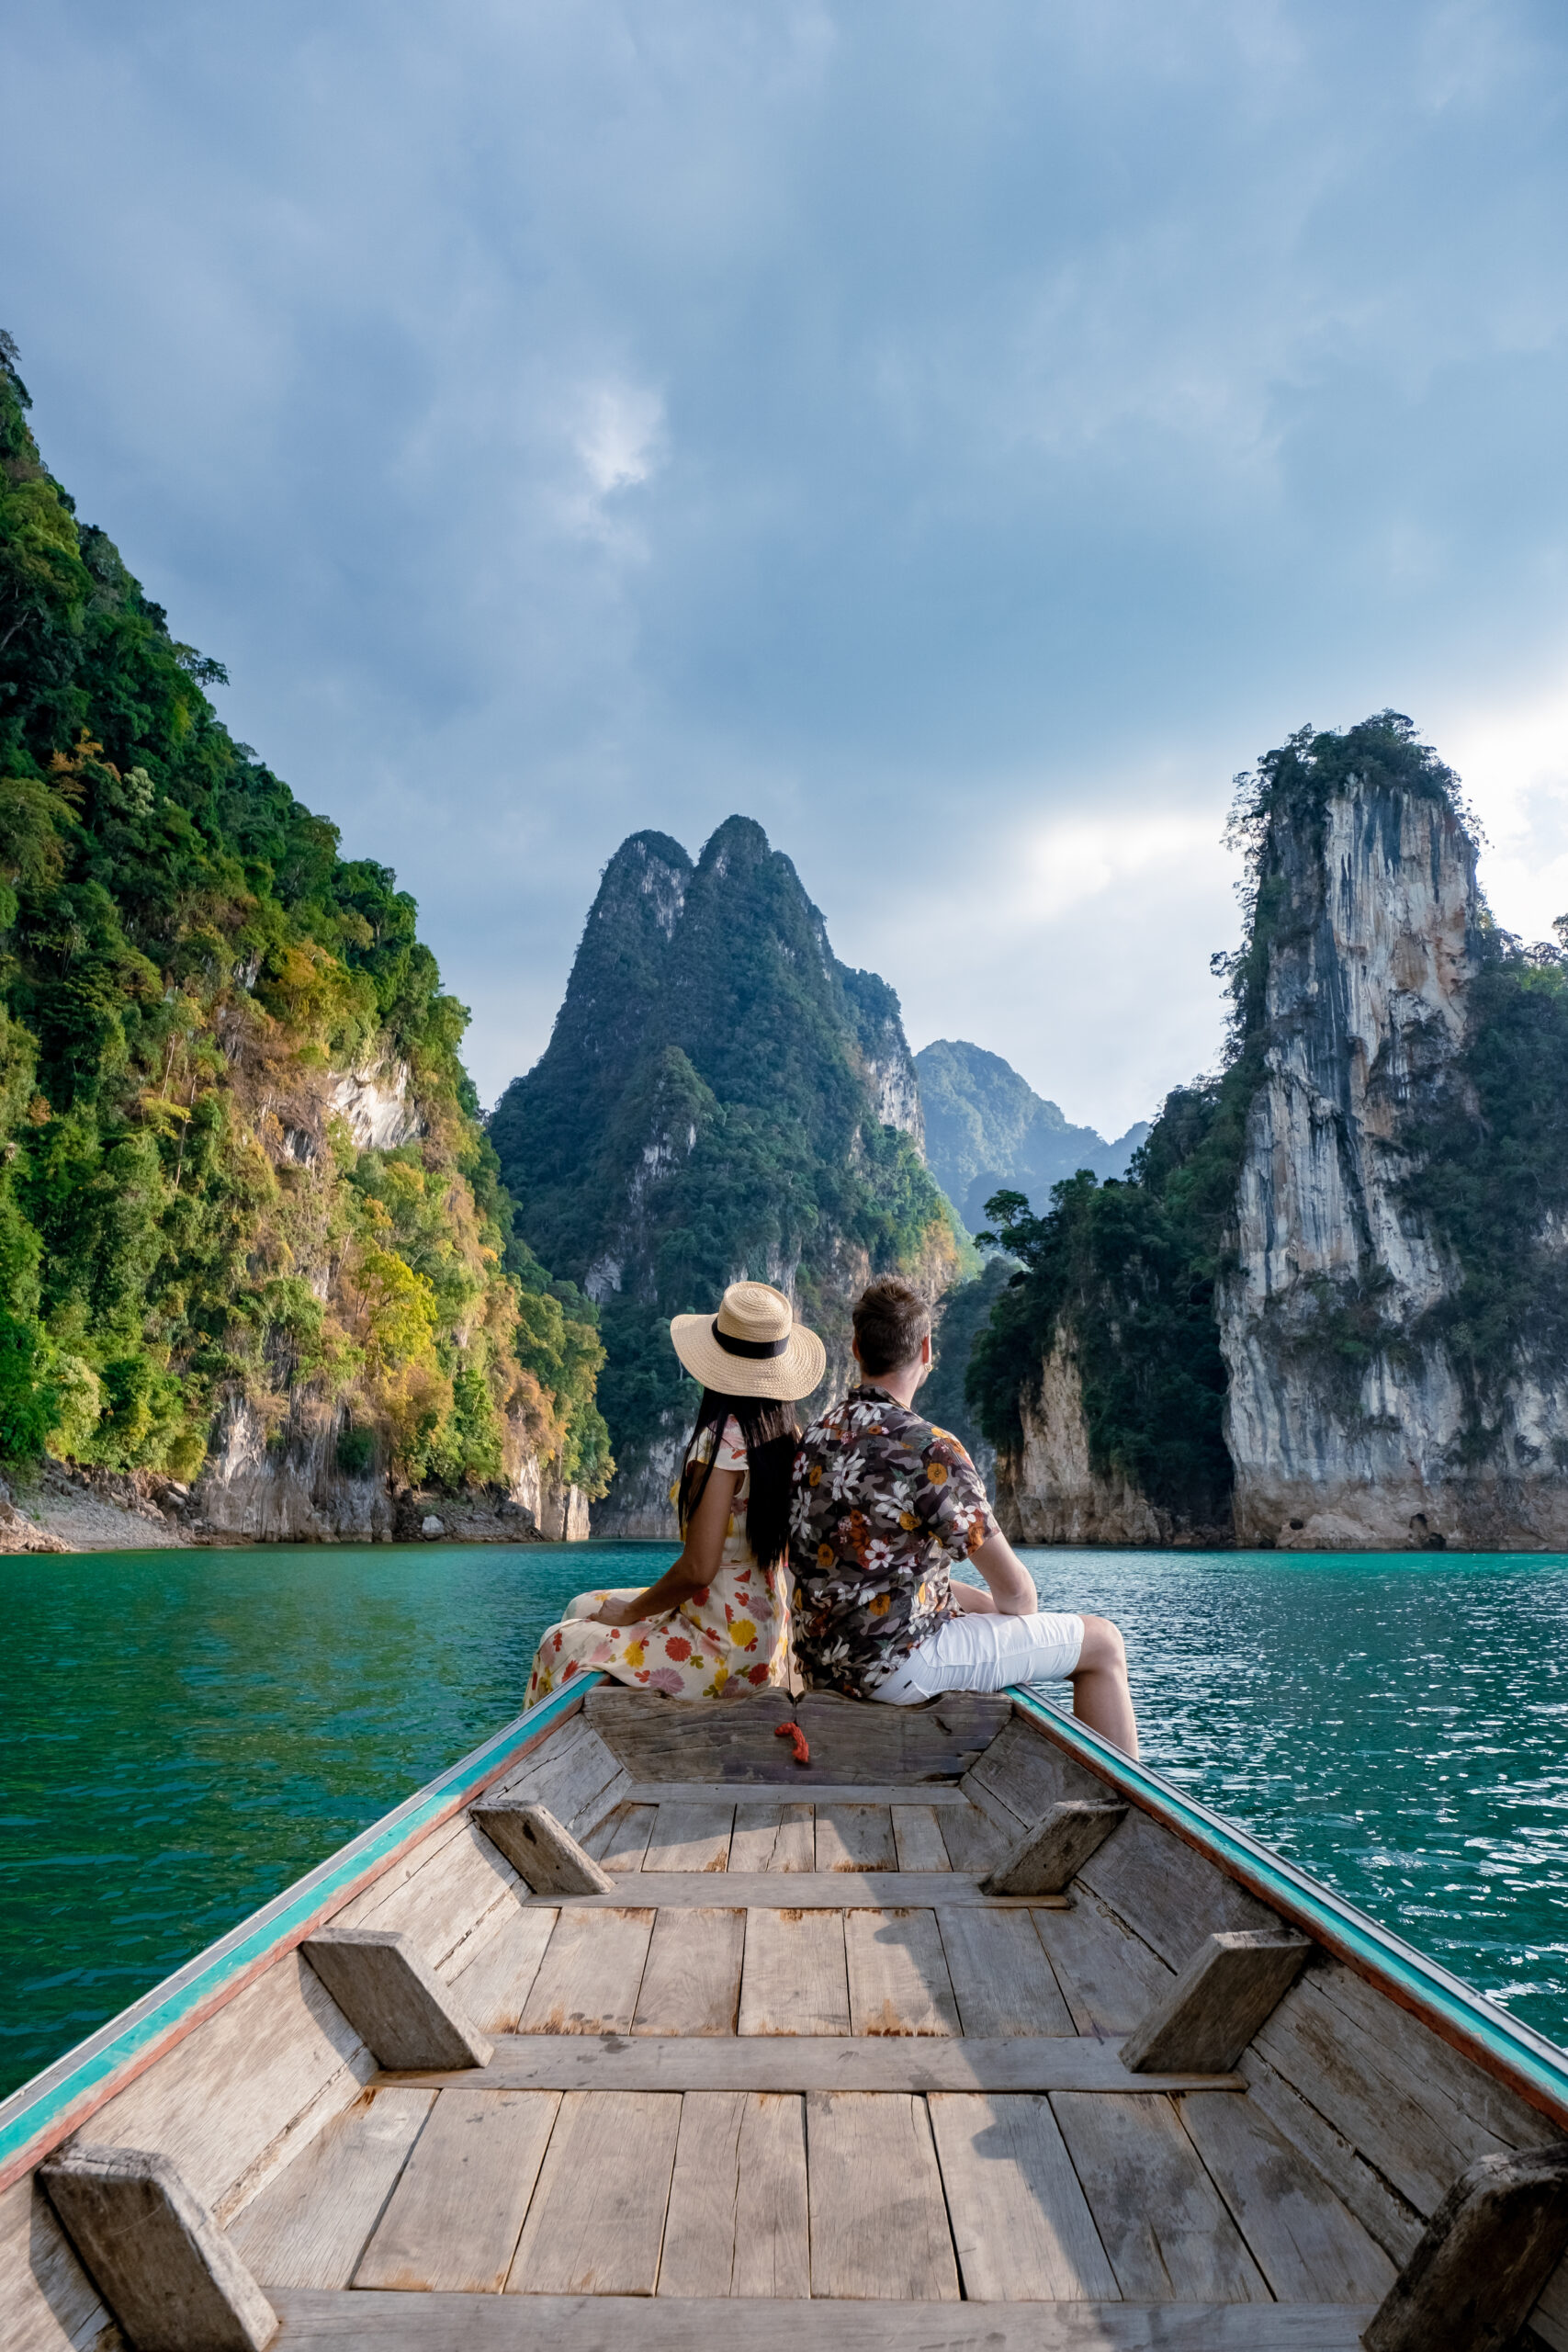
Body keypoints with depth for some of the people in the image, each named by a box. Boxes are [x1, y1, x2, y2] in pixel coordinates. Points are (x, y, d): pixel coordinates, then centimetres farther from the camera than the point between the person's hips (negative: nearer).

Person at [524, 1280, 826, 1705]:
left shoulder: (722, 1440, -22)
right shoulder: (790, 1437, 1)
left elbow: (698, 1569, -25)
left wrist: (630, 1611, -7)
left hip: (726, 1650, -8)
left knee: (564, 1644, 0)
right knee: (585, 1608, 20)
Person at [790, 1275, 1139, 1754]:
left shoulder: (818, 1434, 5)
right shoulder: (928, 1450, -21)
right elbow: (1014, 1588, -14)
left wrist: (995, 1607, 17)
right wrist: (1024, 1617, 10)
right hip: (893, 1663, -9)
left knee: (979, 1604, 33)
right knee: (1102, 1642, 2)